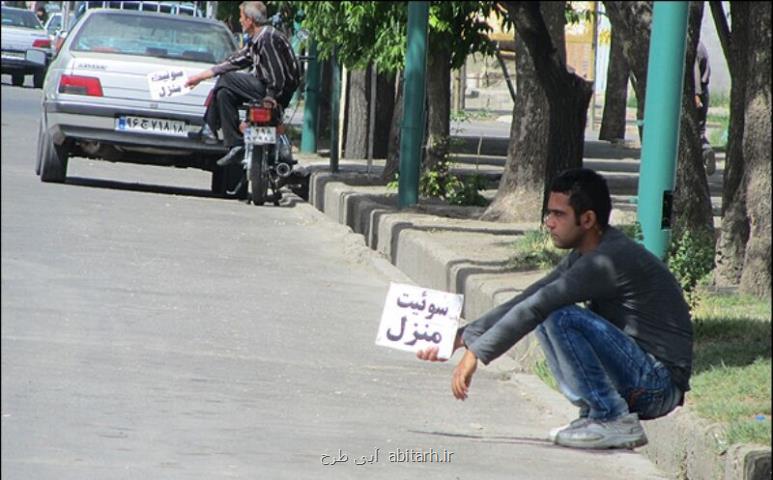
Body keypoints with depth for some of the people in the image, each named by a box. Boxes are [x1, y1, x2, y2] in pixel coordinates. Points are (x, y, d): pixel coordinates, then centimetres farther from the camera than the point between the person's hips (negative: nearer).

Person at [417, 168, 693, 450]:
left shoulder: (611, 260, -20)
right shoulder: (583, 257, 10)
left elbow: (537, 307, -22)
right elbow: (528, 300, 12)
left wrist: (477, 354, -20)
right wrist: (461, 337, 6)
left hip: (658, 383, -10)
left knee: (559, 317, -22)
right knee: (547, 315, 11)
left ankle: (615, 421, -14)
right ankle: (596, 413, 7)